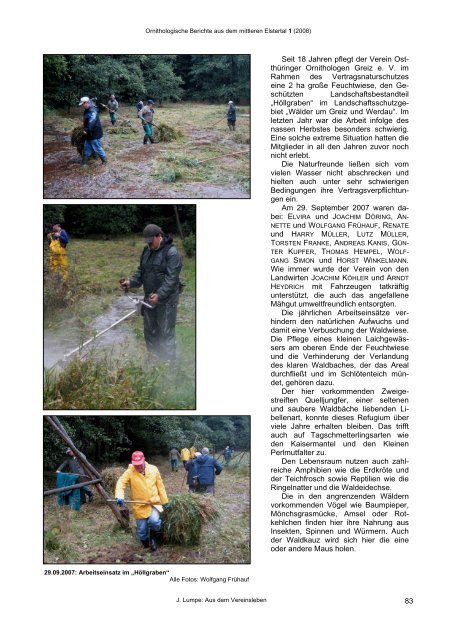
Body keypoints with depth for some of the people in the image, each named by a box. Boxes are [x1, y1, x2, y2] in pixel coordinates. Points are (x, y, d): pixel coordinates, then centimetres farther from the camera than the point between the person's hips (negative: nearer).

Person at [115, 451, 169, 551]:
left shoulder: (153, 469, -4)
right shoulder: (129, 472, -10)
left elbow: (160, 486, 4)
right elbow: (121, 483, -22)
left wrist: (164, 501, 7)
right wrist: (119, 496, -41)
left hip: (154, 502, 0)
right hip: (139, 506, 0)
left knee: (154, 521, -26)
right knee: (142, 531, 6)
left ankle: (152, 536, 6)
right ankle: (146, 545, 37)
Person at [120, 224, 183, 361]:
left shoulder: (171, 253, -15)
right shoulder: (147, 251, 11)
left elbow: (171, 278, -21)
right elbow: (141, 271, 16)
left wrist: (160, 295, -28)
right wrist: (131, 282, -3)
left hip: (166, 300, -8)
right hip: (149, 298, 8)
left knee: (166, 333, -3)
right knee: (149, 331, 16)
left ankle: (169, 362, 7)